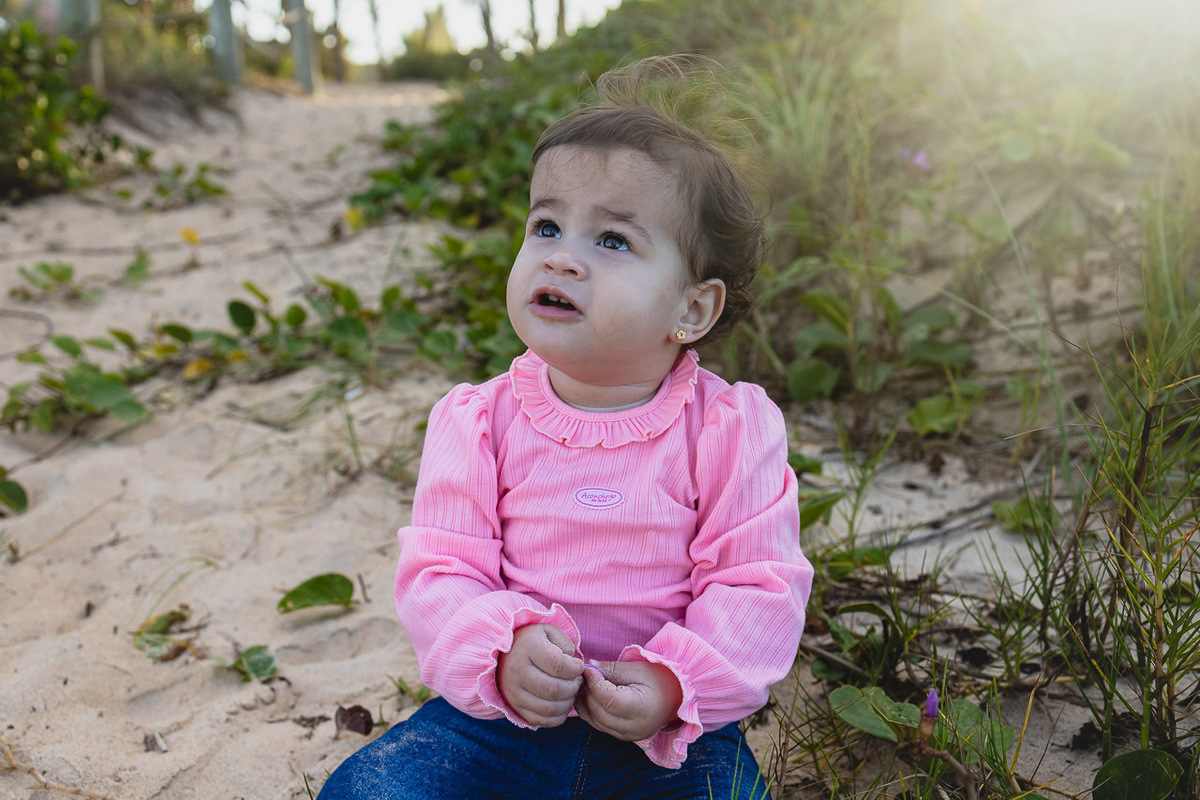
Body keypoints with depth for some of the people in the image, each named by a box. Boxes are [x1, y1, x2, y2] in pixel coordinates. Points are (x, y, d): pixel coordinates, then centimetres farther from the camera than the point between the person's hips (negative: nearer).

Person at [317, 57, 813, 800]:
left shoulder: (730, 428, -10)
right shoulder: (481, 422, -4)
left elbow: (759, 588, -9)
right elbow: (437, 571, -6)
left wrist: (675, 682, -24)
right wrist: (502, 648, -25)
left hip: (669, 735, 0)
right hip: (500, 714, 1)